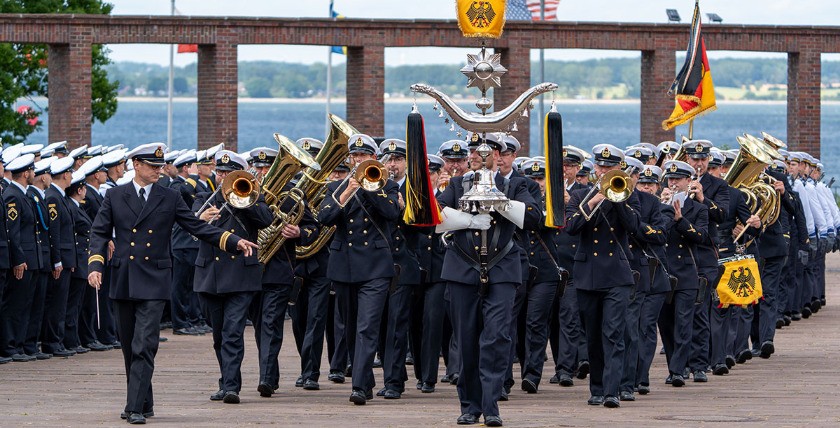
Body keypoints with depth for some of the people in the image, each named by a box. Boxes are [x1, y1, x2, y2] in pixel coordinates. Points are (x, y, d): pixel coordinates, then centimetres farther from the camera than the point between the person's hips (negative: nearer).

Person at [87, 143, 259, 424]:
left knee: (144, 346, -13)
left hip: (153, 282, -2)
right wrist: (95, 265, -7)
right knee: (130, 347, 10)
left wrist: (234, 242, -5)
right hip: (123, 282, 2)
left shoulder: (170, 198, 6)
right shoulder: (115, 196, 8)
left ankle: (136, 408, -16)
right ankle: (144, 403, 24)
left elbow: (197, 227, 6)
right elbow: (100, 232, 7)